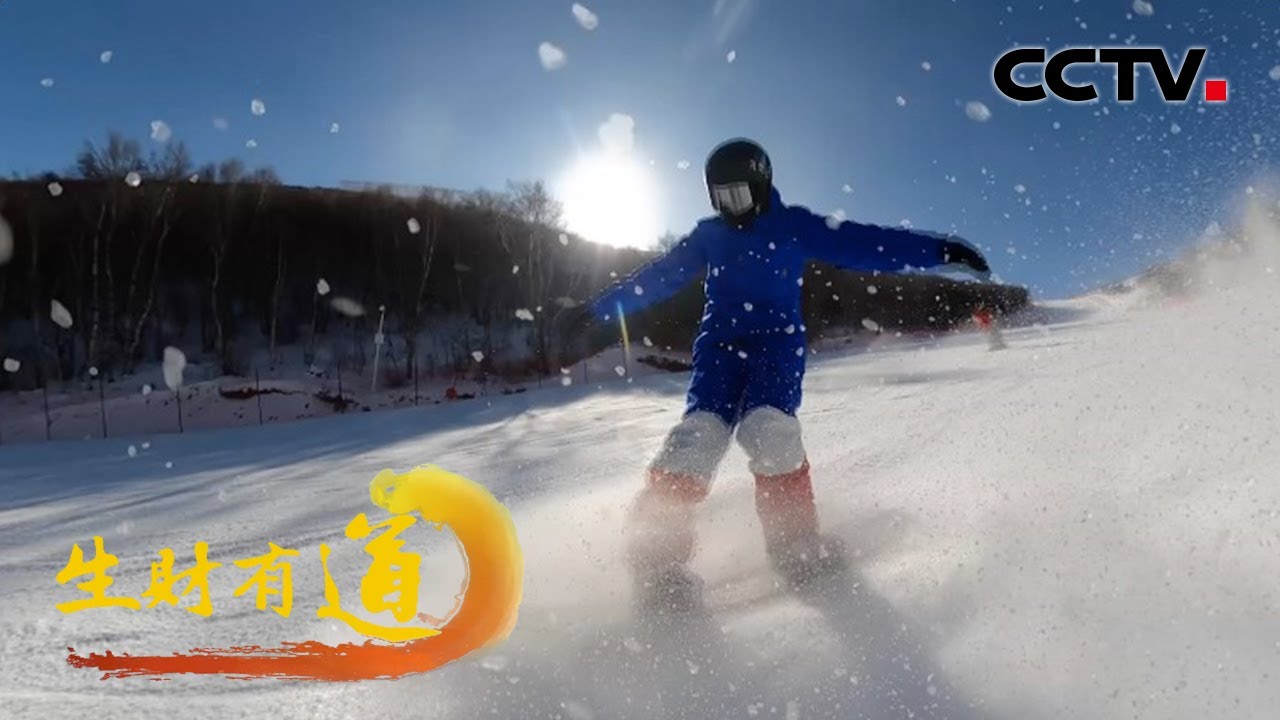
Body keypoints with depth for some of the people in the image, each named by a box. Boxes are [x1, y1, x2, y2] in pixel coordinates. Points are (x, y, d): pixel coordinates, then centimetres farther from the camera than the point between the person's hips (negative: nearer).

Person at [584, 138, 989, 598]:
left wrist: (937, 249, -11)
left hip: (777, 341, -2)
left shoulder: (793, 225, 5)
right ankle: (658, 548, -19)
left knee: (767, 428, -29)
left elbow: (860, 244, -2)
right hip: (720, 343, 2)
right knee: (701, 432, -21)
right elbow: (656, 278, 18)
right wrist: (598, 310, 18)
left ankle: (796, 543, -17)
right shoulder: (708, 236, 14)